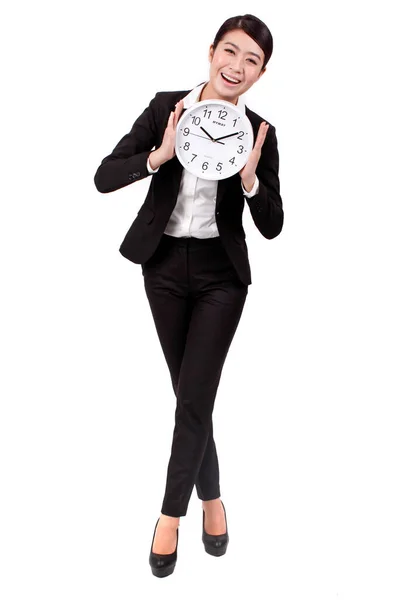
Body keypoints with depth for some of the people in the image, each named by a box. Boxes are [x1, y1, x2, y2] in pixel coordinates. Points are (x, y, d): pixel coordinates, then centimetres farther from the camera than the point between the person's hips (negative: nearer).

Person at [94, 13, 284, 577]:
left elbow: (272, 226, -4)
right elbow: (104, 178, -8)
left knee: (195, 397, -3)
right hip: (165, 265, 2)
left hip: (221, 273, -1)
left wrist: (249, 177, -21)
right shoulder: (166, 108, -4)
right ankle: (211, 497, 31)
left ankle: (171, 514, 16)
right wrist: (160, 155, -23)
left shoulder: (260, 132, -5)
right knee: (188, 392, 11)